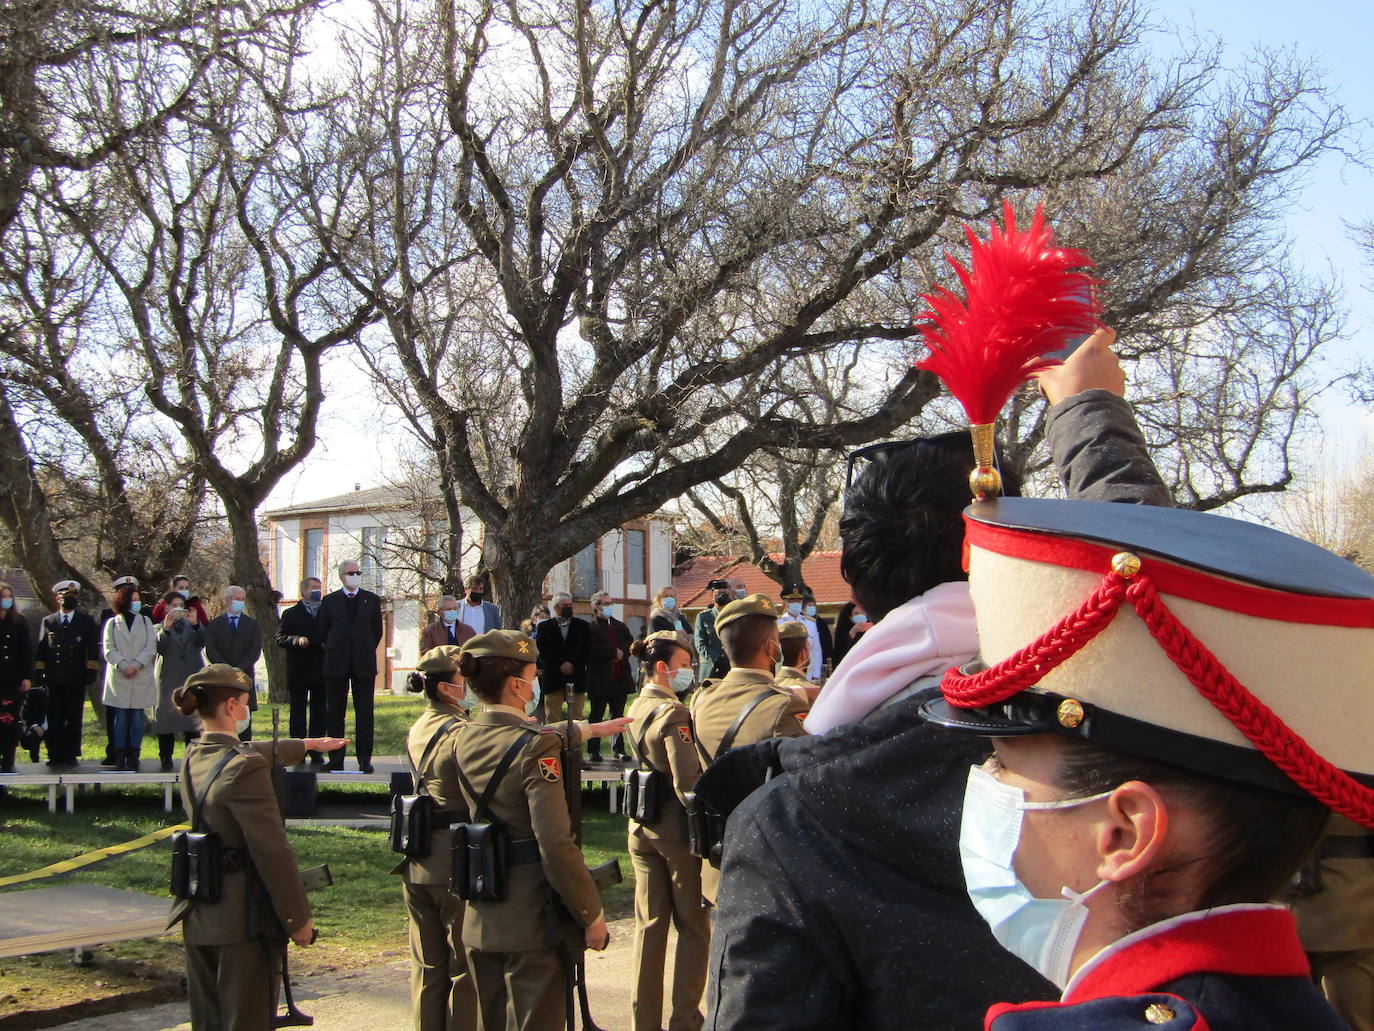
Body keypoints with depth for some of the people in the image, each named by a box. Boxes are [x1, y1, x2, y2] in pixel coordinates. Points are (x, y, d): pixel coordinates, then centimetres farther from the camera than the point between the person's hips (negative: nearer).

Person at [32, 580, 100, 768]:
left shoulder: (86, 621, 9)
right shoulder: (48, 621, 13)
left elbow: (93, 648, 6)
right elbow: (41, 649, 12)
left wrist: (91, 671, -3)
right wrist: (39, 671, 4)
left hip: (76, 679, -1)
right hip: (54, 678, 1)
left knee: (74, 718, 1)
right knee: (54, 719, 0)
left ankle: (71, 754, 7)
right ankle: (55, 755, 5)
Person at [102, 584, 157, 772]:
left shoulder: (146, 622, 11)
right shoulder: (113, 623, 9)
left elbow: (151, 647, 2)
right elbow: (108, 649, 1)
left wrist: (136, 665, -11)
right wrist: (123, 665, -13)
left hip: (141, 677, 1)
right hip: (119, 678, -1)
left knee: (137, 718, 0)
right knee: (121, 718, 0)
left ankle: (133, 757, 2)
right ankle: (120, 758, 2)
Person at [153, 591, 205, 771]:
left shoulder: (193, 626, 15)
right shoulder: (160, 628, 8)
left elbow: (202, 642, -3)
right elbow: (158, 648, -10)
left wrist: (196, 624, -20)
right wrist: (165, 629, -25)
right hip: (169, 680, -2)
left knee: (192, 720, 0)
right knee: (167, 717, -3)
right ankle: (166, 759, 2)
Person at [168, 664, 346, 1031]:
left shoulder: (193, 757, 6)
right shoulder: (245, 769, -20)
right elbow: (272, 851, -20)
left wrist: (307, 744, 42)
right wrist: (298, 917, -12)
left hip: (198, 917, 8)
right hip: (242, 917, -8)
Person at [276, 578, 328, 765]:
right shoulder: (290, 614, 9)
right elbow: (279, 638, 2)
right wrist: (297, 640, -15)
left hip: (321, 671, 2)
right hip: (298, 671, -1)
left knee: (320, 713, 2)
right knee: (298, 713, 2)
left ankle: (316, 753, 7)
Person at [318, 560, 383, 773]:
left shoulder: (372, 600, 9)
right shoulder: (329, 601, 7)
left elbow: (378, 631, 14)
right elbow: (322, 631, 10)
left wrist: (366, 652, 10)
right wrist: (333, 652, 7)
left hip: (364, 664, 0)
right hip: (337, 665, 0)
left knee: (364, 712, -1)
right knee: (335, 713, 2)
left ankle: (364, 759, 3)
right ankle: (336, 759, 6)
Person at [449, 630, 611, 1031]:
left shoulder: (463, 741, 4)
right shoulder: (535, 748, -19)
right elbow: (557, 845, -22)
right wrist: (591, 914, -12)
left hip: (480, 921, 7)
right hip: (531, 920, -7)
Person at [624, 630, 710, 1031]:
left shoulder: (638, 708, 8)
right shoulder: (673, 713, -18)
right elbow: (688, 781, -23)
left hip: (642, 828, 8)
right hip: (677, 828, -8)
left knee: (649, 925, 12)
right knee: (693, 926, 6)